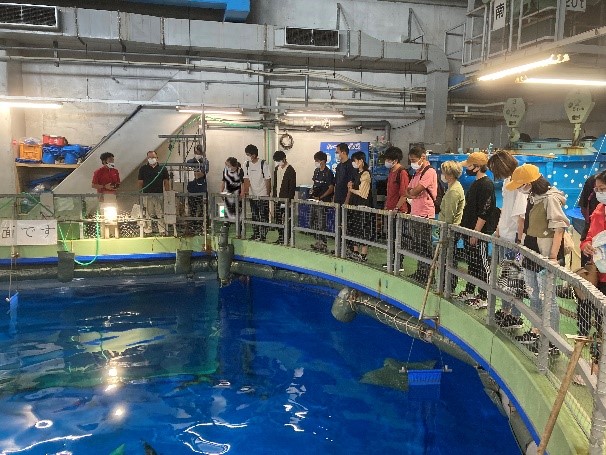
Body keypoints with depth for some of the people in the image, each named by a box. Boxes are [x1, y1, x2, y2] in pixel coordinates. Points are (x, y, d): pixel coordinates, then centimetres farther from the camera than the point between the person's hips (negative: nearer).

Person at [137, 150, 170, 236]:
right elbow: (139, 182, 8)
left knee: (161, 214, 1)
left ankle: (162, 231, 6)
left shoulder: (162, 169, 8)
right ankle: (147, 231, 8)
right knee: (147, 215, 1)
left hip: (159, 195, 0)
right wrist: (141, 192, -3)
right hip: (147, 195, 0)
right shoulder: (143, 169, 8)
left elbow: (166, 182, 8)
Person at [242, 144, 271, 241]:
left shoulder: (263, 164, -11)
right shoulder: (246, 164, 3)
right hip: (252, 195, 5)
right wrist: (244, 191, -11)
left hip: (263, 195, -5)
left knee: (263, 216, -3)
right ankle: (255, 234, 23)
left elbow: (268, 180, -8)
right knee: (254, 216, 13)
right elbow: (246, 179, 3)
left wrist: (268, 194, -9)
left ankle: (263, 236, 1)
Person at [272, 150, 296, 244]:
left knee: (285, 220, -4)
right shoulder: (276, 169, 12)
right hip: (277, 199, 7)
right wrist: (274, 196, 14)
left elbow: (292, 187, -13)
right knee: (278, 219, 10)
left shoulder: (290, 170, -11)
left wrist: (289, 199, -16)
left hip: (286, 200, -7)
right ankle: (280, 237, 19)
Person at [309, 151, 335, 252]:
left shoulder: (328, 173, -11)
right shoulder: (316, 171, 13)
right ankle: (318, 242, 24)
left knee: (321, 224, -6)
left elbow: (331, 189, -13)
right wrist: (312, 190, 3)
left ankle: (323, 245, 1)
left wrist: (320, 197, -19)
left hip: (323, 202, -8)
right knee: (313, 223, 13)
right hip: (315, 201, 8)